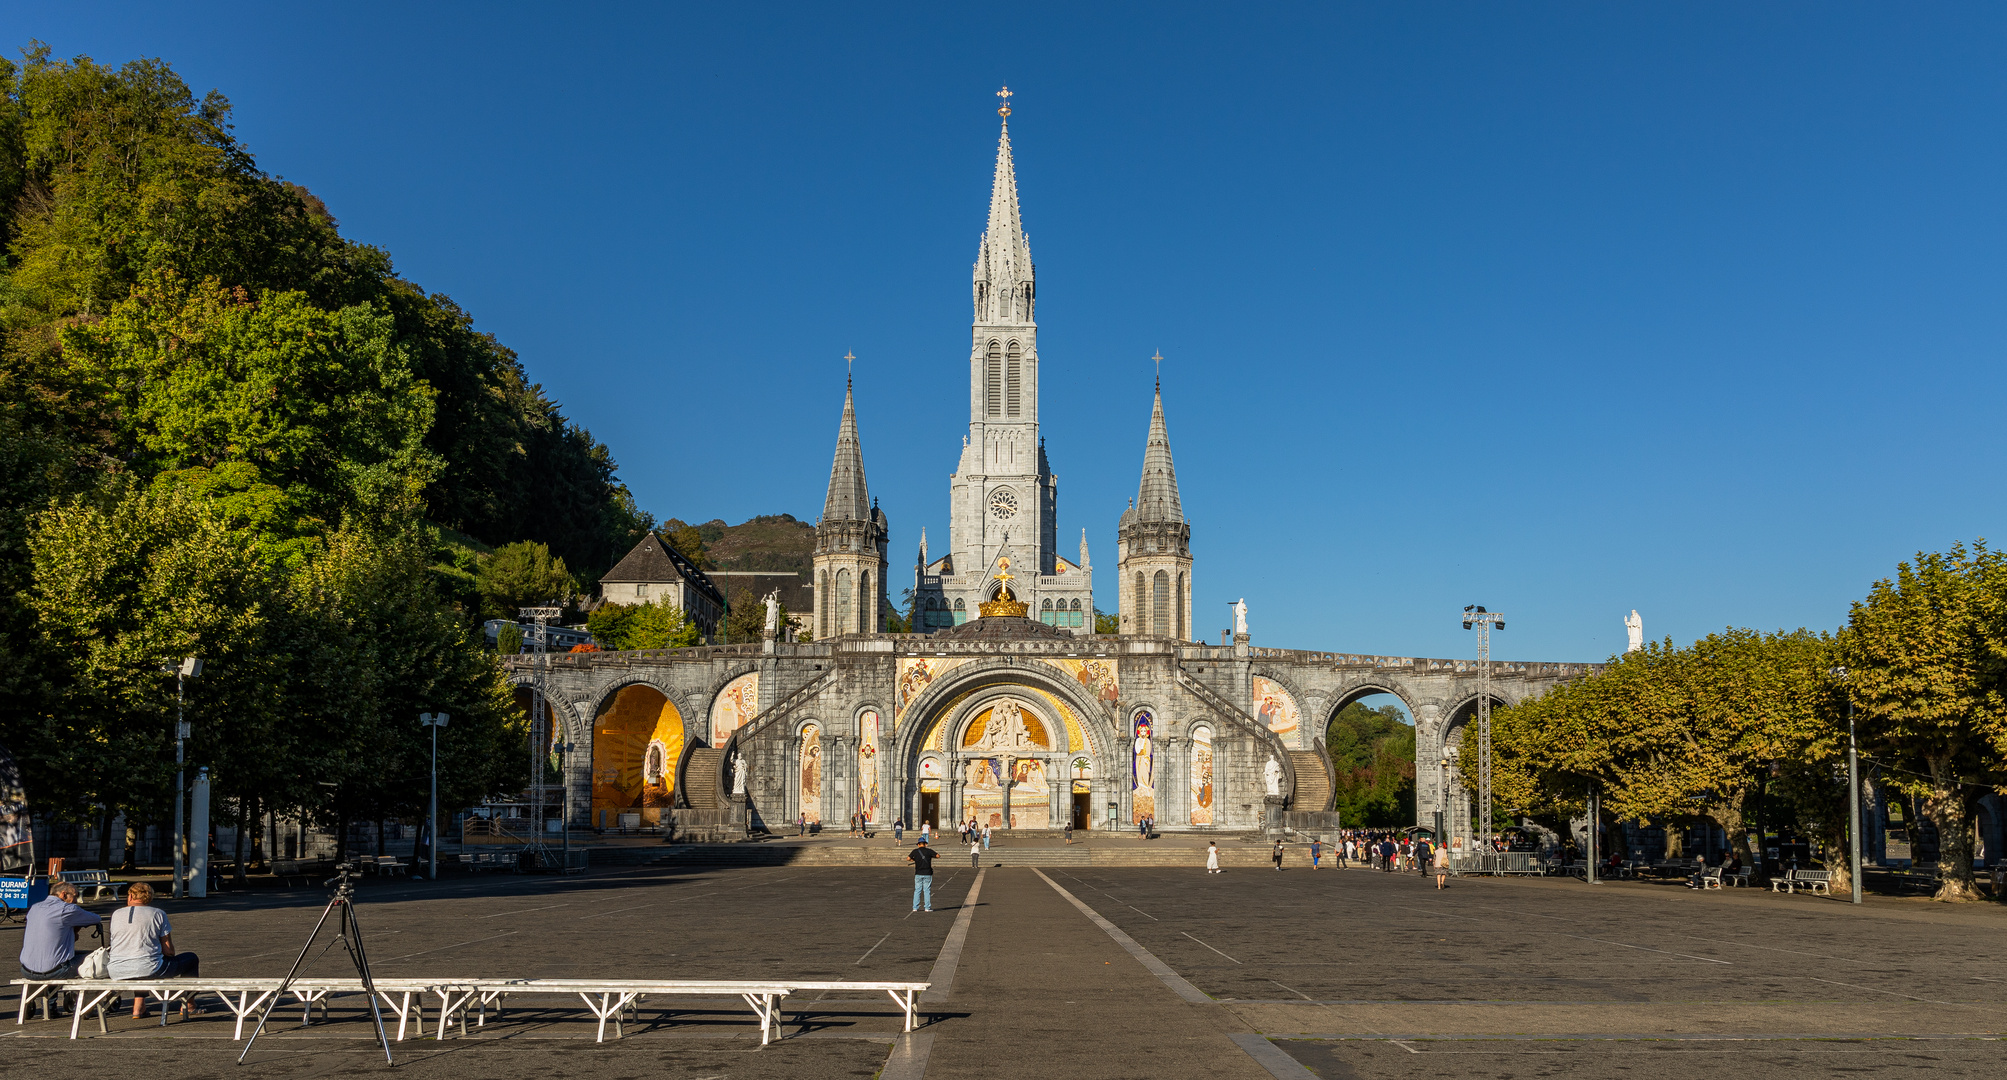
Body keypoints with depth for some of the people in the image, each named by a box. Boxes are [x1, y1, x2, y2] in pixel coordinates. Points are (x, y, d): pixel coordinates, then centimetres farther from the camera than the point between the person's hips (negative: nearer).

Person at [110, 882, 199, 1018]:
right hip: (148, 970, -5)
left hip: (117, 973, 5)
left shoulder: (115, 914, 11)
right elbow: (168, 950, 1)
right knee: (191, 959, 17)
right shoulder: (158, 914, 1)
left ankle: (138, 1007, 33)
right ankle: (188, 1006, 23)